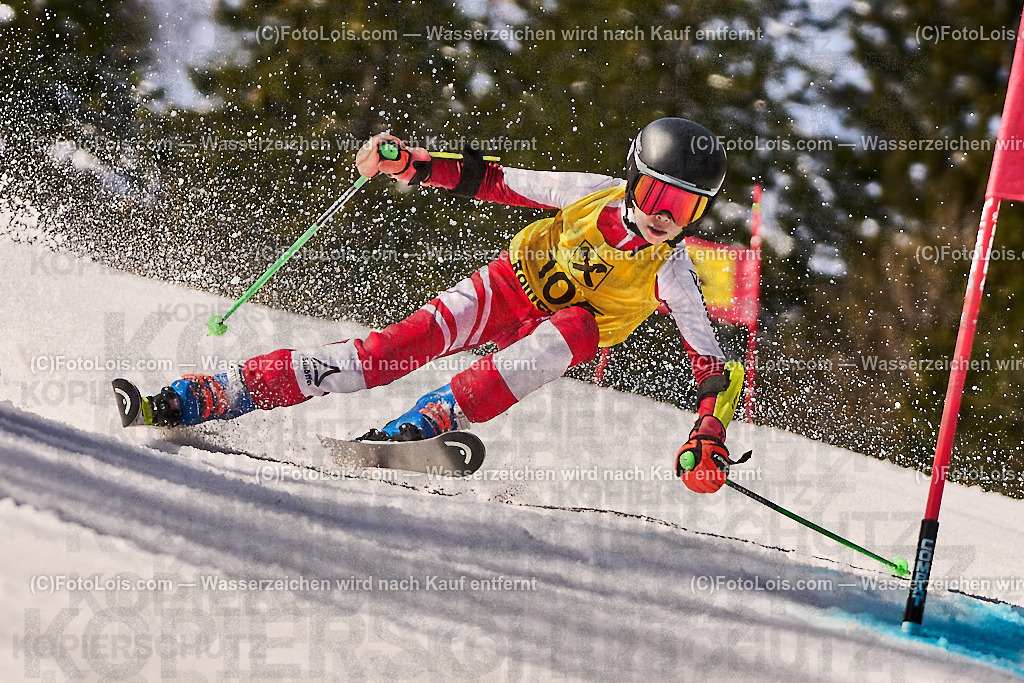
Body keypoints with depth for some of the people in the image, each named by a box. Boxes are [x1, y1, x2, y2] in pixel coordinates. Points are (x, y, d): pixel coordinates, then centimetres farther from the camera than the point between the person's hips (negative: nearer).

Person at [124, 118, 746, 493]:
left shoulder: (672, 274, -21)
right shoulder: (596, 194, -19)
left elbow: (716, 367, -19)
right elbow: (492, 181, -11)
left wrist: (708, 438, -36)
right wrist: (413, 163, -23)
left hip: (569, 327, 1)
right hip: (511, 284, 0)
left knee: (574, 329, -36)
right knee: (406, 343, -24)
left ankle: (424, 424, -41)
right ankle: (190, 401, -29)